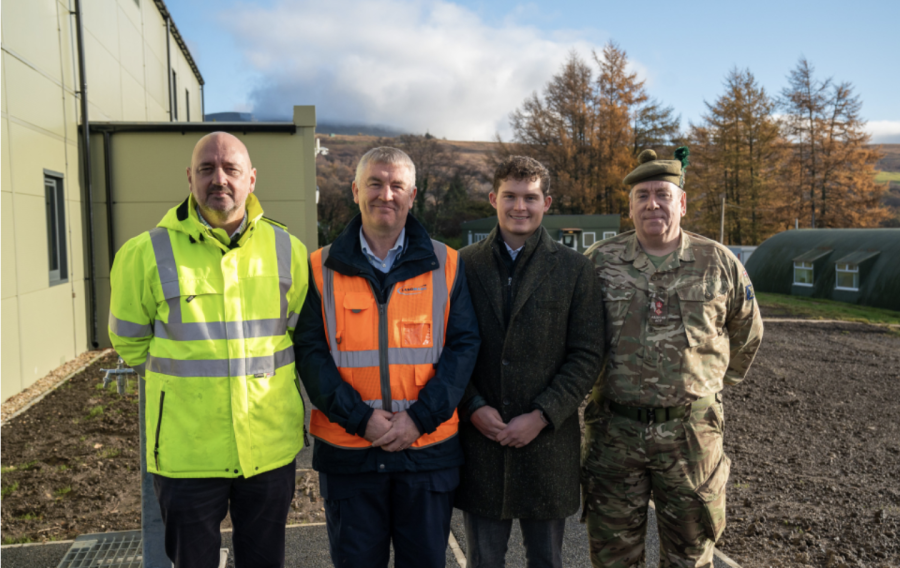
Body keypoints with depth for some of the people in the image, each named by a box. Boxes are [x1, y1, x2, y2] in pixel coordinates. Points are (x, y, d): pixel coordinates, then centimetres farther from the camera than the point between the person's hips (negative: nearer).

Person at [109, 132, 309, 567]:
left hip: (271, 447, 2)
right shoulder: (147, 253, -6)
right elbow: (130, 343, 7)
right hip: (186, 453, -2)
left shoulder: (287, 251, 1)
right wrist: (185, 384, 8)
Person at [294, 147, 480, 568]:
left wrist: (420, 417, -12)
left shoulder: (445, 265, 2)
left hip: (428, 449, 1)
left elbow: (463, 345, -2)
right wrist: (360, 418, -14)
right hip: (347, 453, 0)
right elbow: (310, 352, -3)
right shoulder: (322, 269, 2)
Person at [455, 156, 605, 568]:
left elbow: (587, 356, -3)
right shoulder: (464, 265, 3)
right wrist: (474, 408, -10)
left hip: (548, 439, 0)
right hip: (480, 438, 1)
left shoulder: (575, 270, 1)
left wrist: (542, 416, -12)